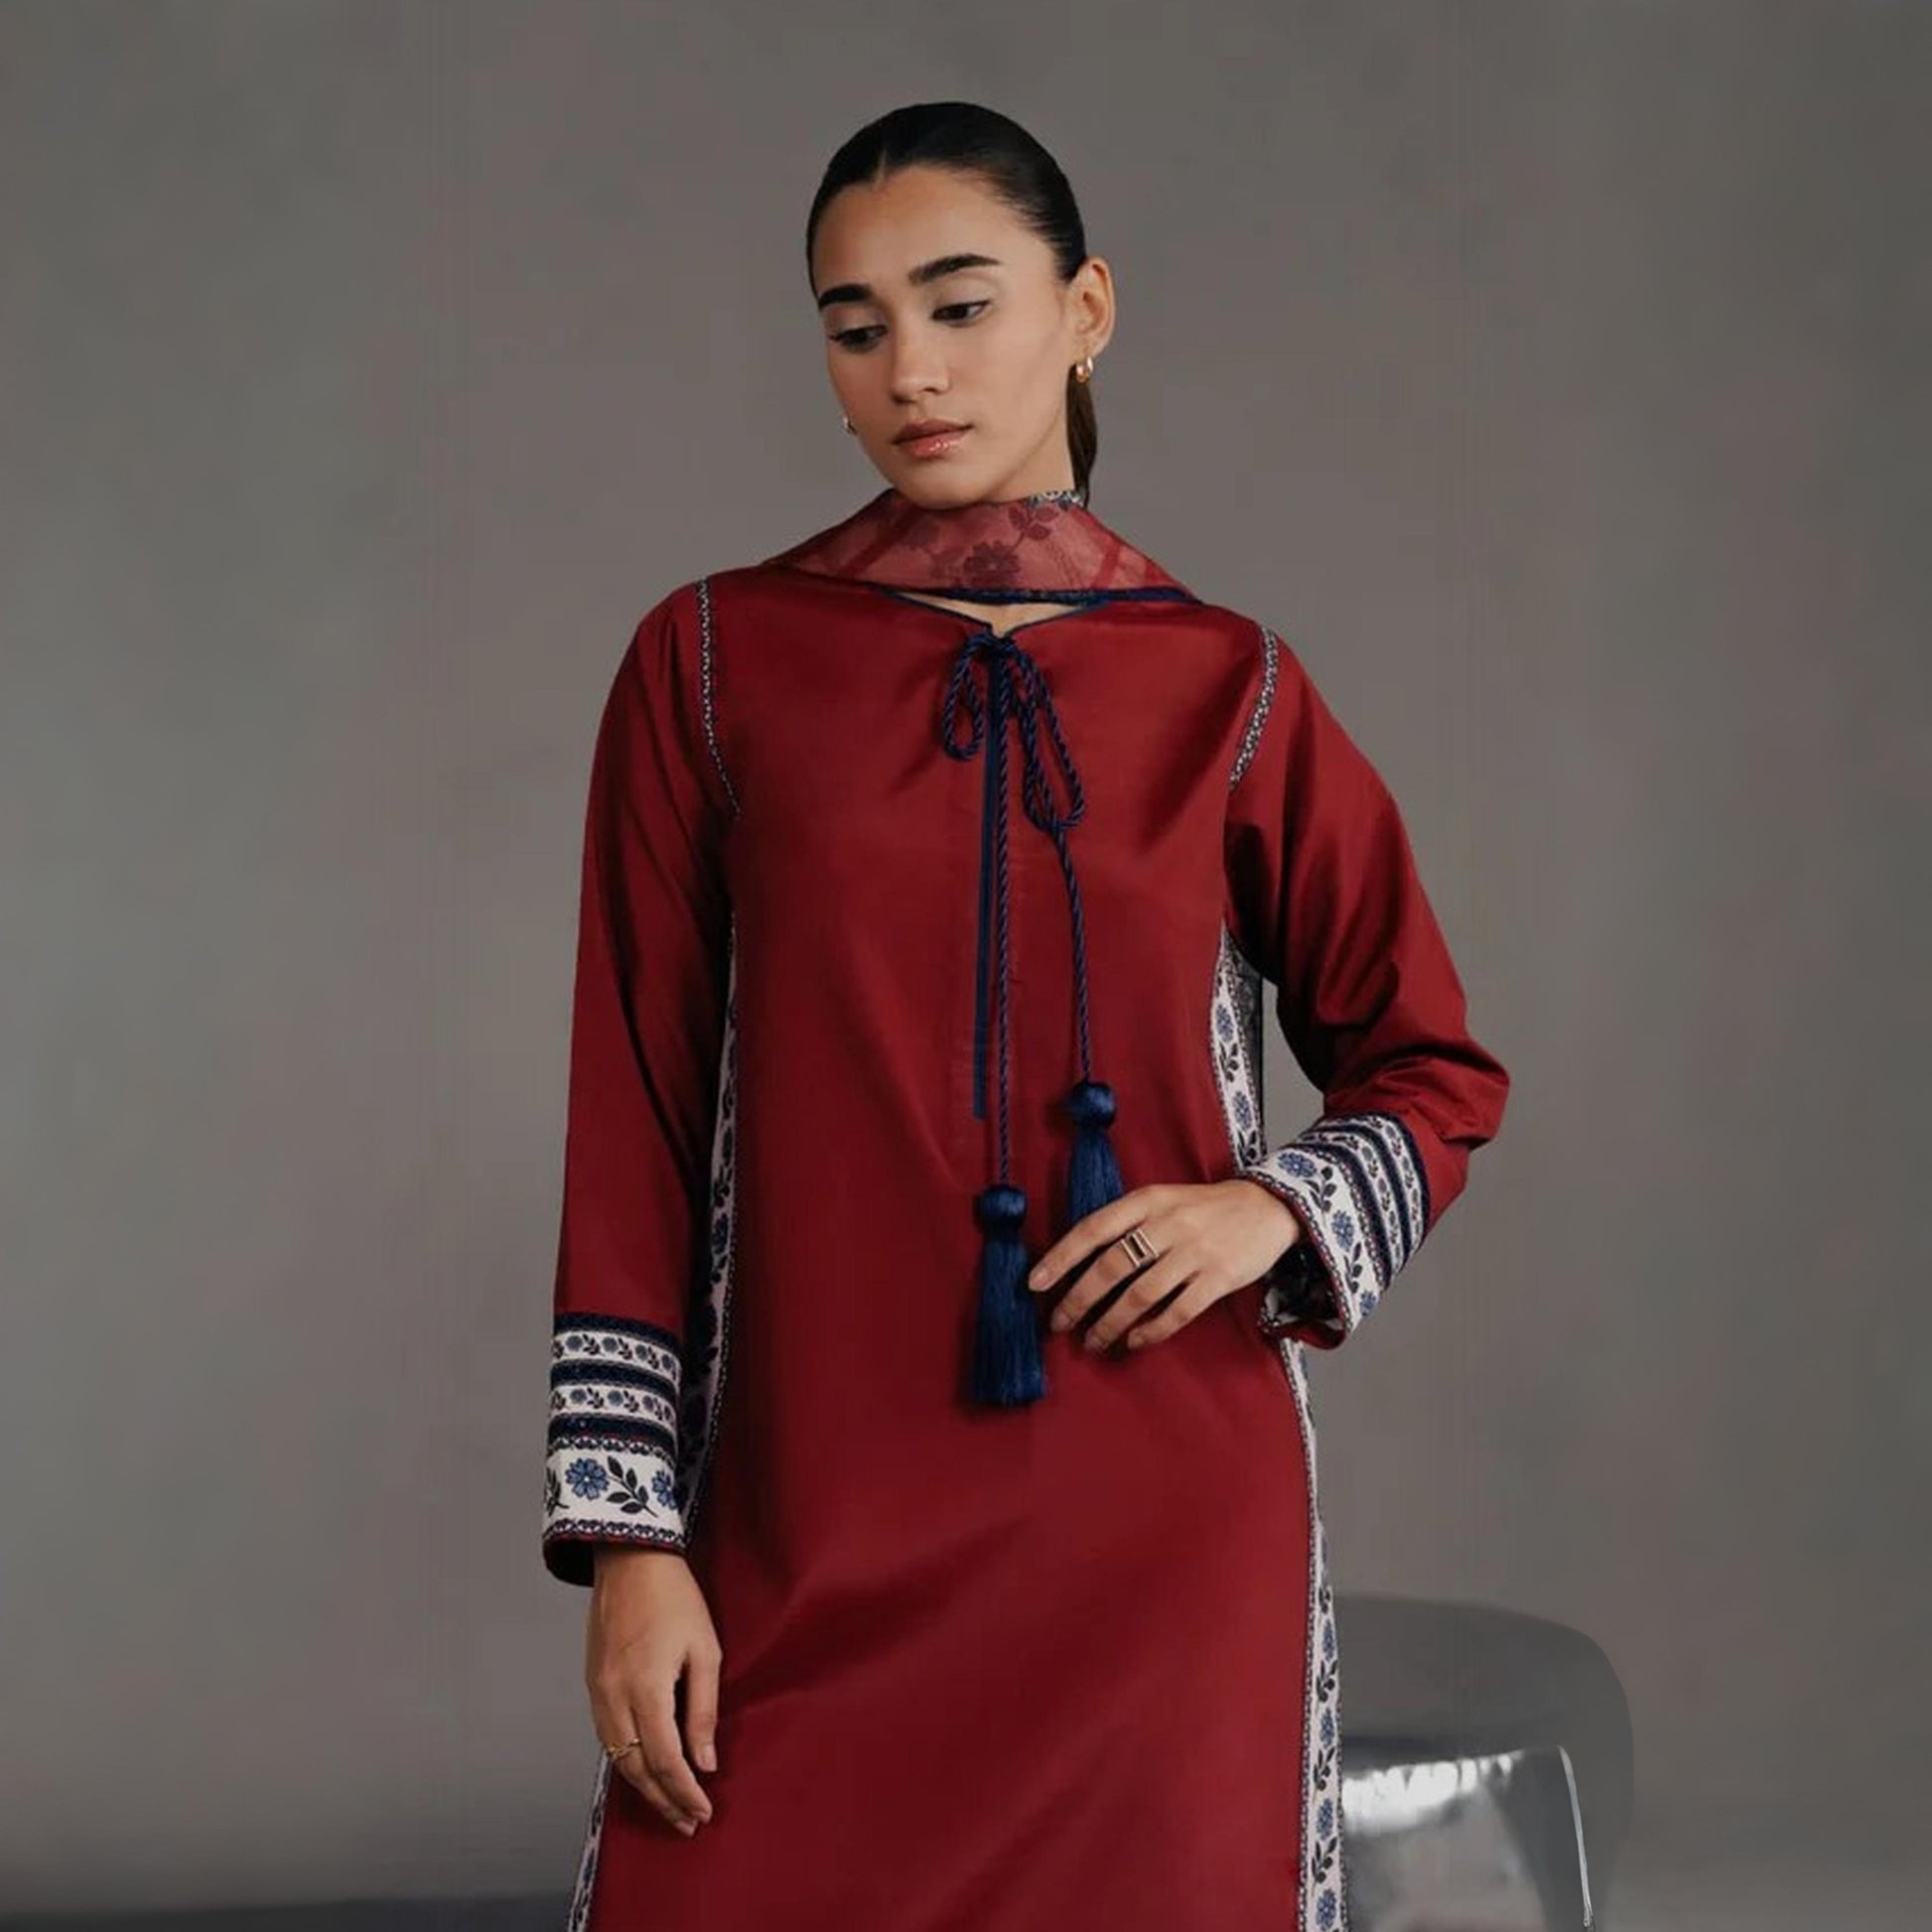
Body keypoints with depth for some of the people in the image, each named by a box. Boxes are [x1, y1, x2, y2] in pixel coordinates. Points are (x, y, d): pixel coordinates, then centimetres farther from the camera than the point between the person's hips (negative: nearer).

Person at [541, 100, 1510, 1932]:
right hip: (812, 1530, 0)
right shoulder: (713, 664, 3)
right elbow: (634, 1117, 2)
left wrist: (1279, 1207, -6)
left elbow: (1436, 1071, 14)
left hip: (1168, 1519, 1)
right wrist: (628, 1529, -4)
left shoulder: (1227, 688, 5)